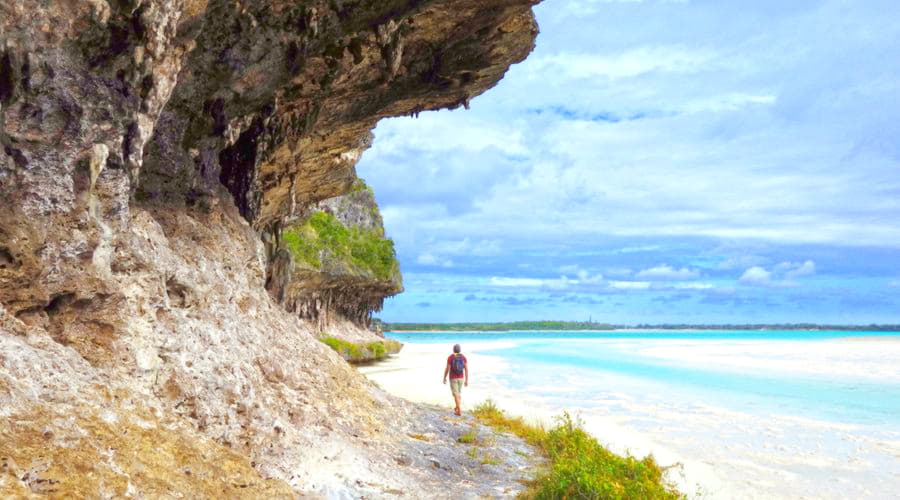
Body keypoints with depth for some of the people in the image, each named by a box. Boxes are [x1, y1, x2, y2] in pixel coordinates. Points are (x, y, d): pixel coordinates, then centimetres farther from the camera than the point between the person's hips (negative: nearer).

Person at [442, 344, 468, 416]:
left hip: (453, 378, -4)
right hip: (461, 378, 4)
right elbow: (466, 369, -7)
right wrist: (467, 381, -3)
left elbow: (447, 368, -12)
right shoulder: (464, 357, -4)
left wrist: (444, 378, 3)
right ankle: (457, 408, 31)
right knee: (458, 393, 22)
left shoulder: (450, 357, -12)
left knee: (456, 394, -2)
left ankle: (459, 411, -9)